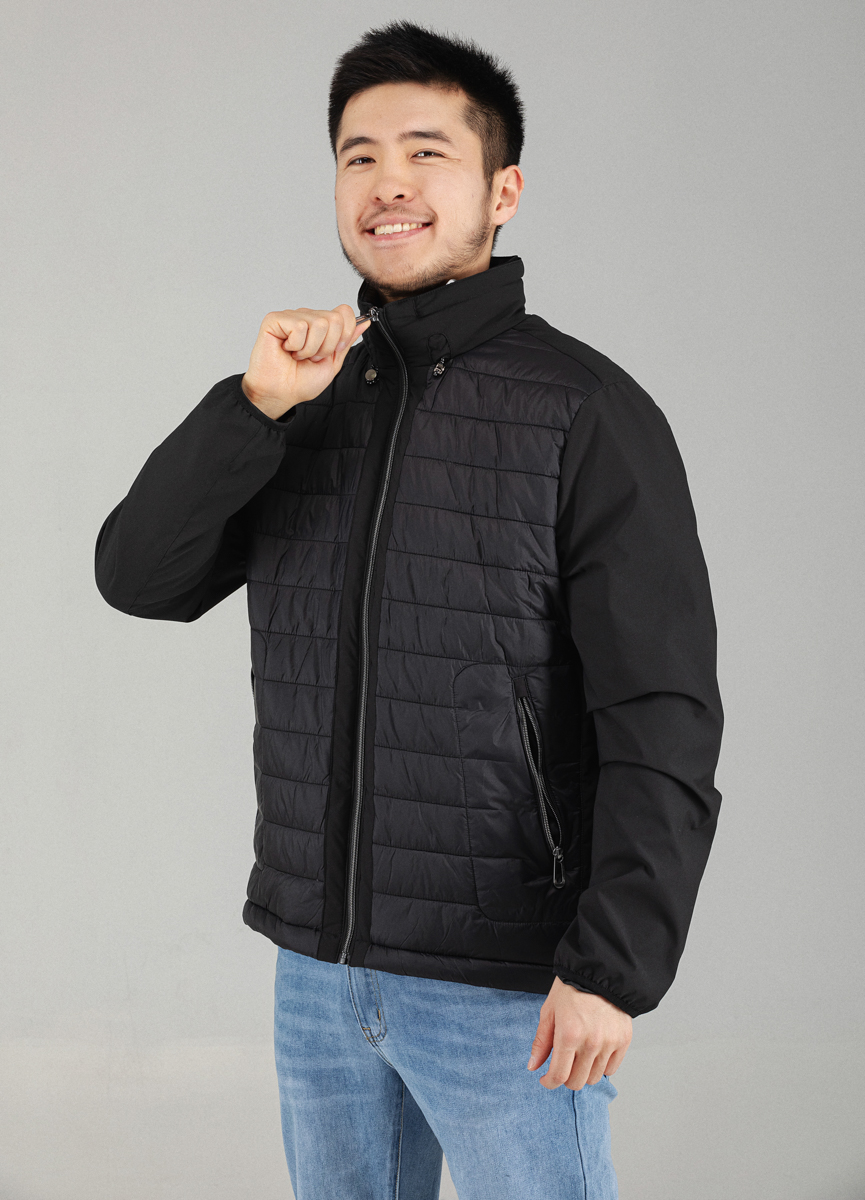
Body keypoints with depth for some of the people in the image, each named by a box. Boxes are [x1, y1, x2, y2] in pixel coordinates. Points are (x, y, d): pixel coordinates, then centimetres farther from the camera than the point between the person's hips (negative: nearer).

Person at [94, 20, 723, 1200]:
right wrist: (255, 406, -15)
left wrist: (614, 966, -19)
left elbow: (664, 717, -13)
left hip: (509, 984, -5)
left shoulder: (587, 414, -9)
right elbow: (139, 576, -2)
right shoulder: (308, 396, 8)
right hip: (318, 963, 6)